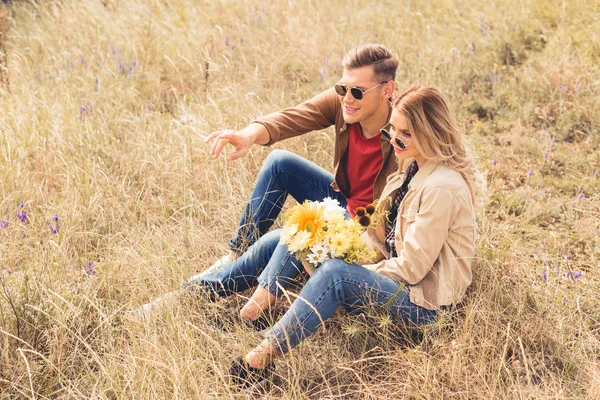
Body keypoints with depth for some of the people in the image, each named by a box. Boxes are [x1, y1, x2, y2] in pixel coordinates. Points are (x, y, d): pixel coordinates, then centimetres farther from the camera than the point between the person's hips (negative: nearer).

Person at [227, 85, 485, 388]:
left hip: (425, 301, -10)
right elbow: (386, 233, 11)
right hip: (401, 274, 10)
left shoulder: (442, 188, -25)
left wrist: (360, 270, -12)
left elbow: (412, 267, -23)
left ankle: (265, 354, -25)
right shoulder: (415, 166, 5)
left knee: (335, 273, -30)